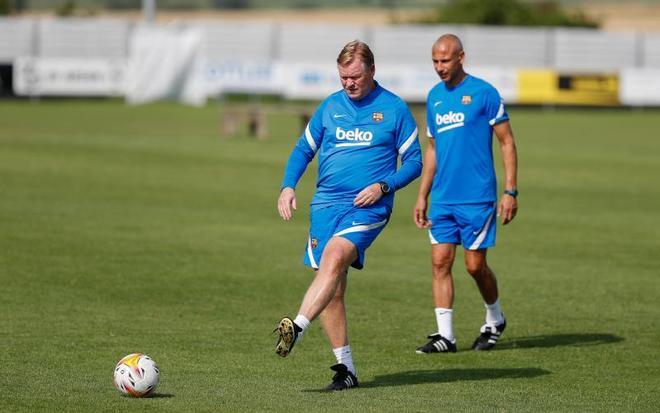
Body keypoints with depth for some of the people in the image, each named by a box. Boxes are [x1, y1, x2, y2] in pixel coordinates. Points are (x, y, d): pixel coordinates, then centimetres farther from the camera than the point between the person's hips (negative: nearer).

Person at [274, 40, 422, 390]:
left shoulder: (394, 109, 2)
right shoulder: (330, 106, 12)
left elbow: (413, 162, 4)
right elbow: (303, 150, 18)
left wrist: (383, 186, -12)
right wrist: (288, 186, 2)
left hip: (368, 207, -4)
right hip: (326, 204, 4)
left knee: (334, 255, -30)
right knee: (331, 289, -1)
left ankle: (297, 328, -41)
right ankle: (345, 368, 5)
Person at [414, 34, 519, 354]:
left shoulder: (483, 93, -6)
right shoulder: (434, 97, 12)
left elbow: (507, 142, -4)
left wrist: (510, 191, -10)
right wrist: (422, 196, 16)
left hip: (477, 198, -5)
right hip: (442, 198, 5)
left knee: (475, 265, 0)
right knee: (440, 262, -3)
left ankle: (494, 321, 24)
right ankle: (445, 335, -1)